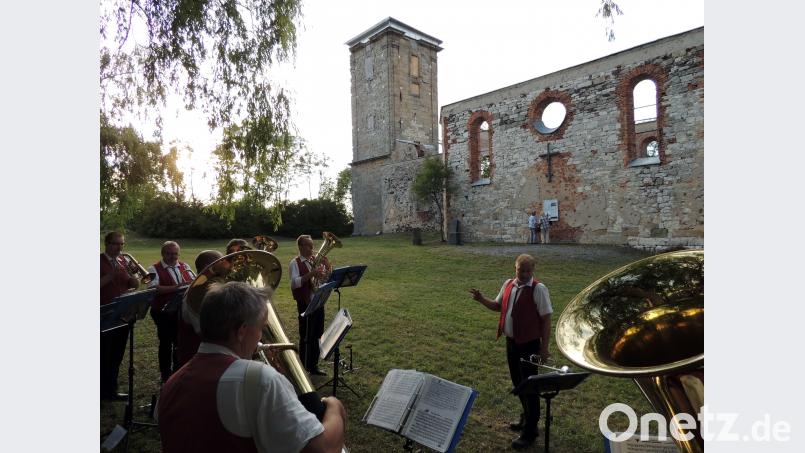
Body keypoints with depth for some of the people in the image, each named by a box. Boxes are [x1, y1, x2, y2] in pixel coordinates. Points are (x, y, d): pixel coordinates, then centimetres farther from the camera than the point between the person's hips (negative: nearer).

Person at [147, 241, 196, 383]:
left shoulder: (184, 267, 10)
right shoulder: (155, 269, -6)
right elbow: (154, 288, -21)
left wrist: (190, 285, -17)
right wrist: (176, 287, -28)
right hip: (163, 312, -4)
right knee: (166, 344, 7)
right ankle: (166, 375, 22)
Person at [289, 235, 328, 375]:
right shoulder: (295, 263, -6)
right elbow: (294, 283, -19)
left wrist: (326, 266, -7)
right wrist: (311, 274, -29)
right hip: (305, 304, -6)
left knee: (317, 336, 14)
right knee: (306, 337, 2)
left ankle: (313, 366, 27)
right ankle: (304, 368, 14)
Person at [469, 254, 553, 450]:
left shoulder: (539, 289, -16)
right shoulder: (508, 285, 3)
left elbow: (546, 320, -14)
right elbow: (498, 306, 17)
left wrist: (544, 348, -14)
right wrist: (482, 299, -2)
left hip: (529, 344, -7)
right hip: (511, 341, 7)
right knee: (518, 382, 20)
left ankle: (530, 431, 19)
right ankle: (527, 417, 42)